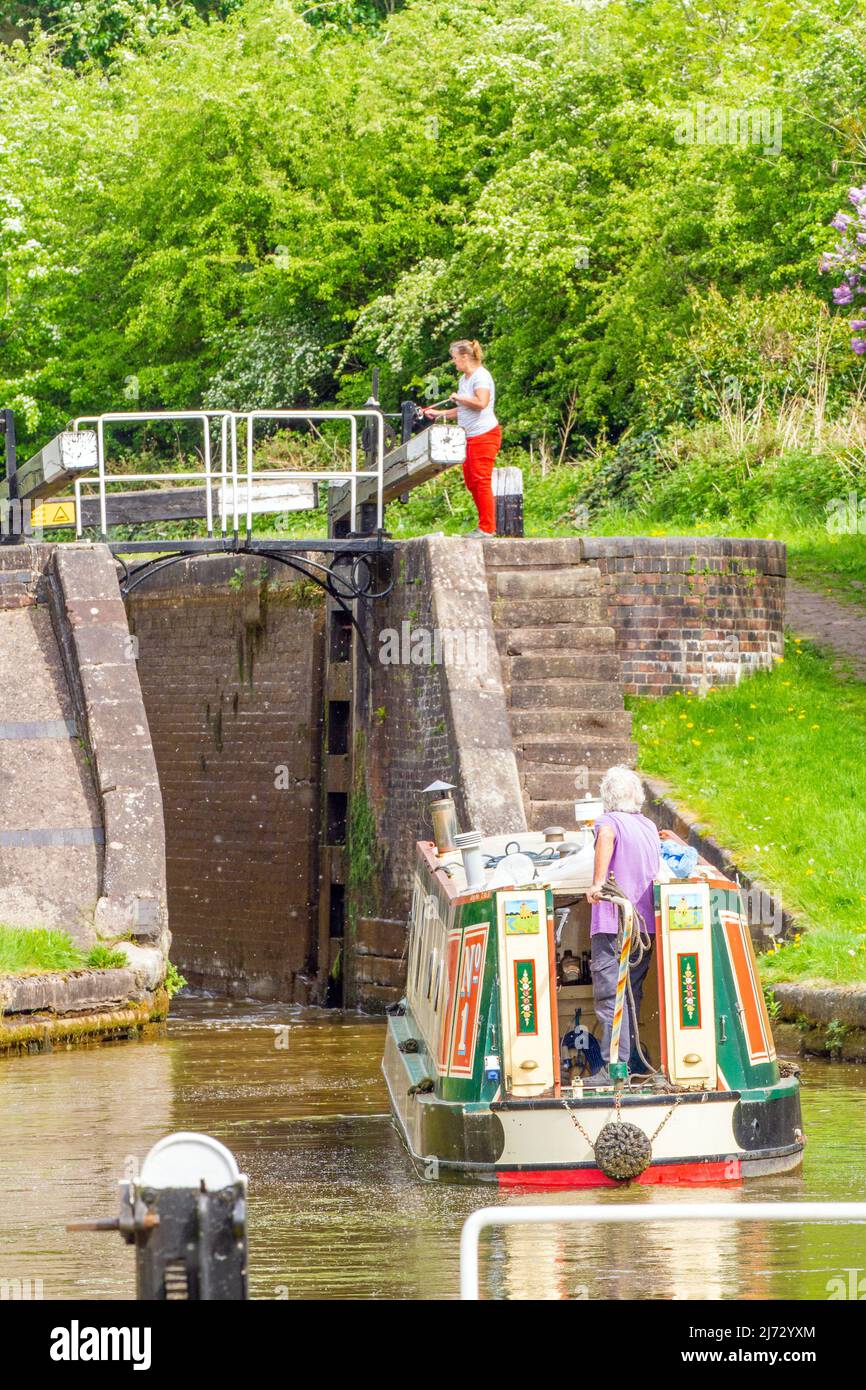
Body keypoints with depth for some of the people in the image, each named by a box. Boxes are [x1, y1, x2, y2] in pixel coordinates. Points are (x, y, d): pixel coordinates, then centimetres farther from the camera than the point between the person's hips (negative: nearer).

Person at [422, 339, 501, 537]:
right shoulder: (464, 379, 19)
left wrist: (458, 398, -12)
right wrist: (438, 414, 23)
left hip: (484, 435, -10)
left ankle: (487, 528, -9)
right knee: (471, 482, 10)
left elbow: (481, 402, -26)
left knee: (481, 481, -10)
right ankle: (485, 526, 15)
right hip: (470, 438, 10)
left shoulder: (481, 376, -11)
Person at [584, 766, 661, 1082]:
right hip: (646, 923, 7)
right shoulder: (650, 827, 17)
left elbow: (606, 836, -30)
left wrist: (598, 882, -35)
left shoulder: (609, 821, -5)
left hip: (612, 925, -7)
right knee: (632, 993, 15)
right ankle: (628, 1057, 17)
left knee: (609, 995, -8)